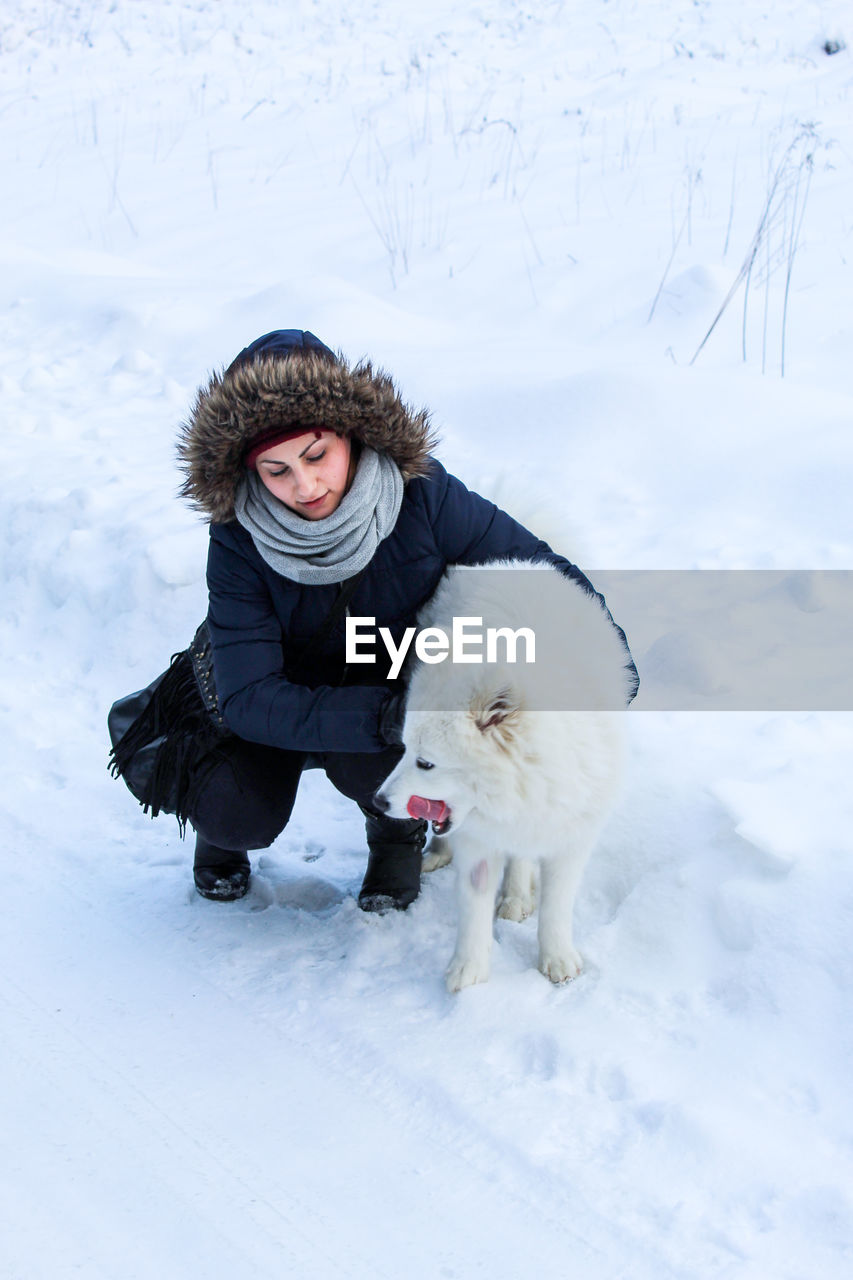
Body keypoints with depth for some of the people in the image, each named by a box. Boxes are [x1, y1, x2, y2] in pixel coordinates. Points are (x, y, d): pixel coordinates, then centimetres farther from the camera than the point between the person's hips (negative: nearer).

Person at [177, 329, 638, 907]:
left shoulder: (421, 494, -25)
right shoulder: (239, 541, -26)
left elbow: (535, 564, -10)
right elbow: (250, 700, -32)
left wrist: (615, 653, -20)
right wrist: (381, 717, -44)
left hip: (400, 690, 0)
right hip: (290, 708, 0)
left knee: (367, 763, -32)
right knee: (237, 818, -24)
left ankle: (400, 827, 5)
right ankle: (225, 823, 15)